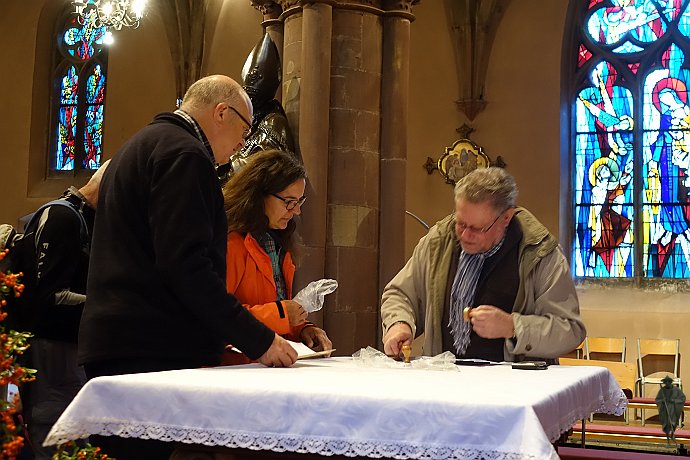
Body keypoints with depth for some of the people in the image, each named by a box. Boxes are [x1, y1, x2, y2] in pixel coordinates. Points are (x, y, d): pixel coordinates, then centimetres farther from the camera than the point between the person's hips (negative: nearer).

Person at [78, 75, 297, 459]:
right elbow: (187, 265, -21)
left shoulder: (143, 146, 22)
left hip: (114, 345, 10)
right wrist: (259, 340, -17)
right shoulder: (185, 153, -10)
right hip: (154, 353, -10)